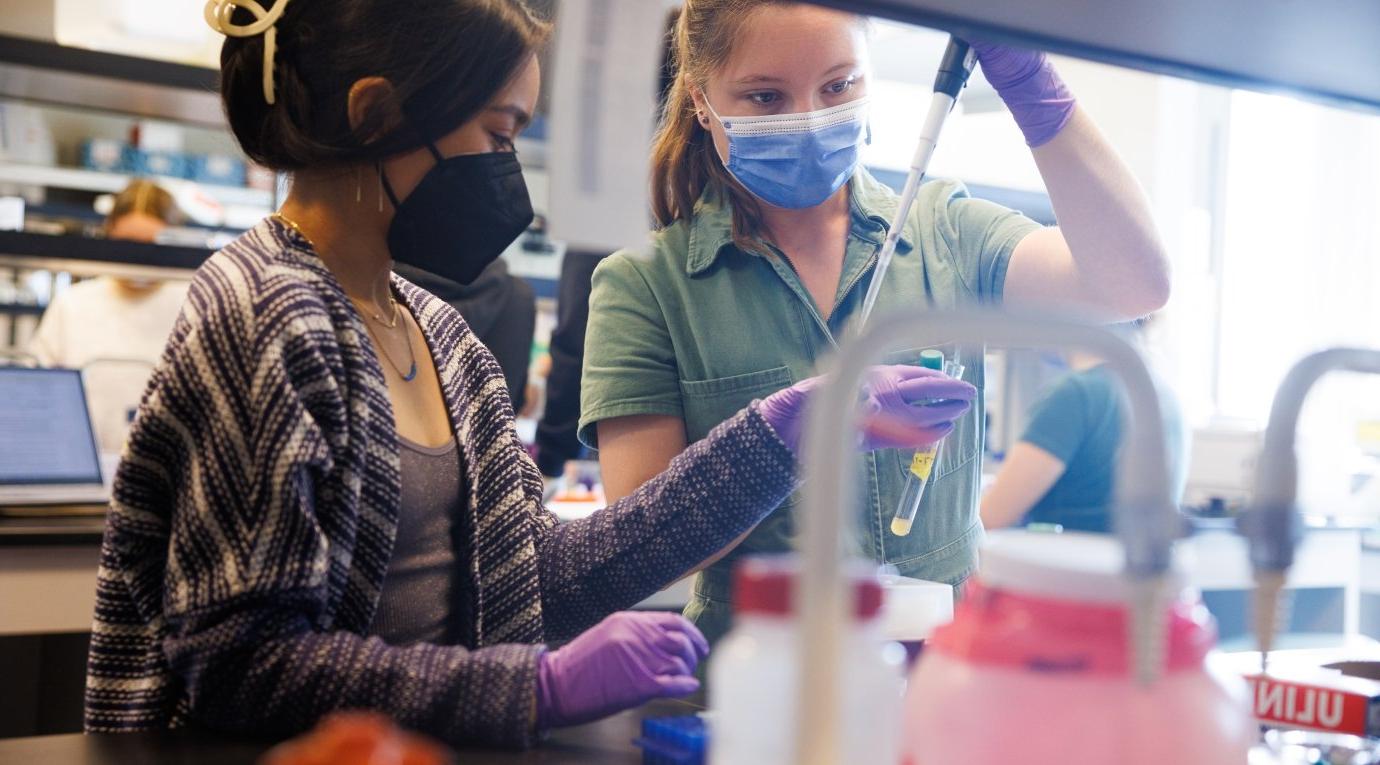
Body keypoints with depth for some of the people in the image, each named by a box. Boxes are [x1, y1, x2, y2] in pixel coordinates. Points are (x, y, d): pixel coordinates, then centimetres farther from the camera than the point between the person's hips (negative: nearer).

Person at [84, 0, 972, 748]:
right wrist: (543, 689, -20)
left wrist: (787, 428, 2)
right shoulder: (267, 319, -14)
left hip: (419, 747, 7)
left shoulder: (436, 331, 9)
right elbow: (241, 662, -18)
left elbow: (543, 575, 4)